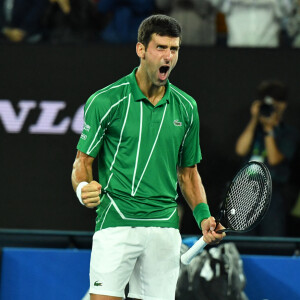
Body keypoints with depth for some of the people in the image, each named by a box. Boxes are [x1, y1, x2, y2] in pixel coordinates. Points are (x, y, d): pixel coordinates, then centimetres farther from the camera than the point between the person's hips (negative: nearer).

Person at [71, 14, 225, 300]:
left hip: (165, 228, 4)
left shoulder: (186, 107, 11)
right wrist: (83, 188, -20)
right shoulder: (105, 101, -2)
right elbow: (83, 161, 2)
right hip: (116, 222, -4)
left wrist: (203, 215, 6)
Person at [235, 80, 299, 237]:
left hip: (272, 195, -3)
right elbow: (241, 150, -3)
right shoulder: (253, 128, 14)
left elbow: (274, 159, -9)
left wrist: (269, 129, -12)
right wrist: (254, 119, -2)